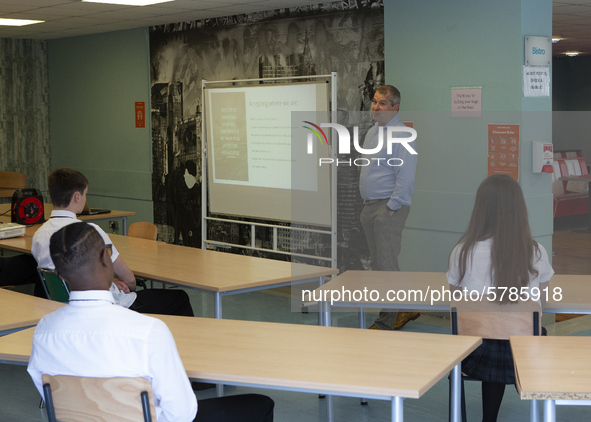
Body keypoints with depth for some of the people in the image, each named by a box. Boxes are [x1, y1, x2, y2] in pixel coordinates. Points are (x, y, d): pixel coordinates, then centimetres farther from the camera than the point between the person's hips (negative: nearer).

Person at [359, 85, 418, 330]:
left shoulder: (401, 135, -13)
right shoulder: (372, 133, 16)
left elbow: (405, 176, -18)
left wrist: (391, 207, -18)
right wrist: (367, 204, 18)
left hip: (389, 207, -10)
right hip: (370, 206, 10)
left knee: (386, 265, -8)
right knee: (378, 264, 14)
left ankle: (387, 323, -2)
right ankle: (406, 309, 26)